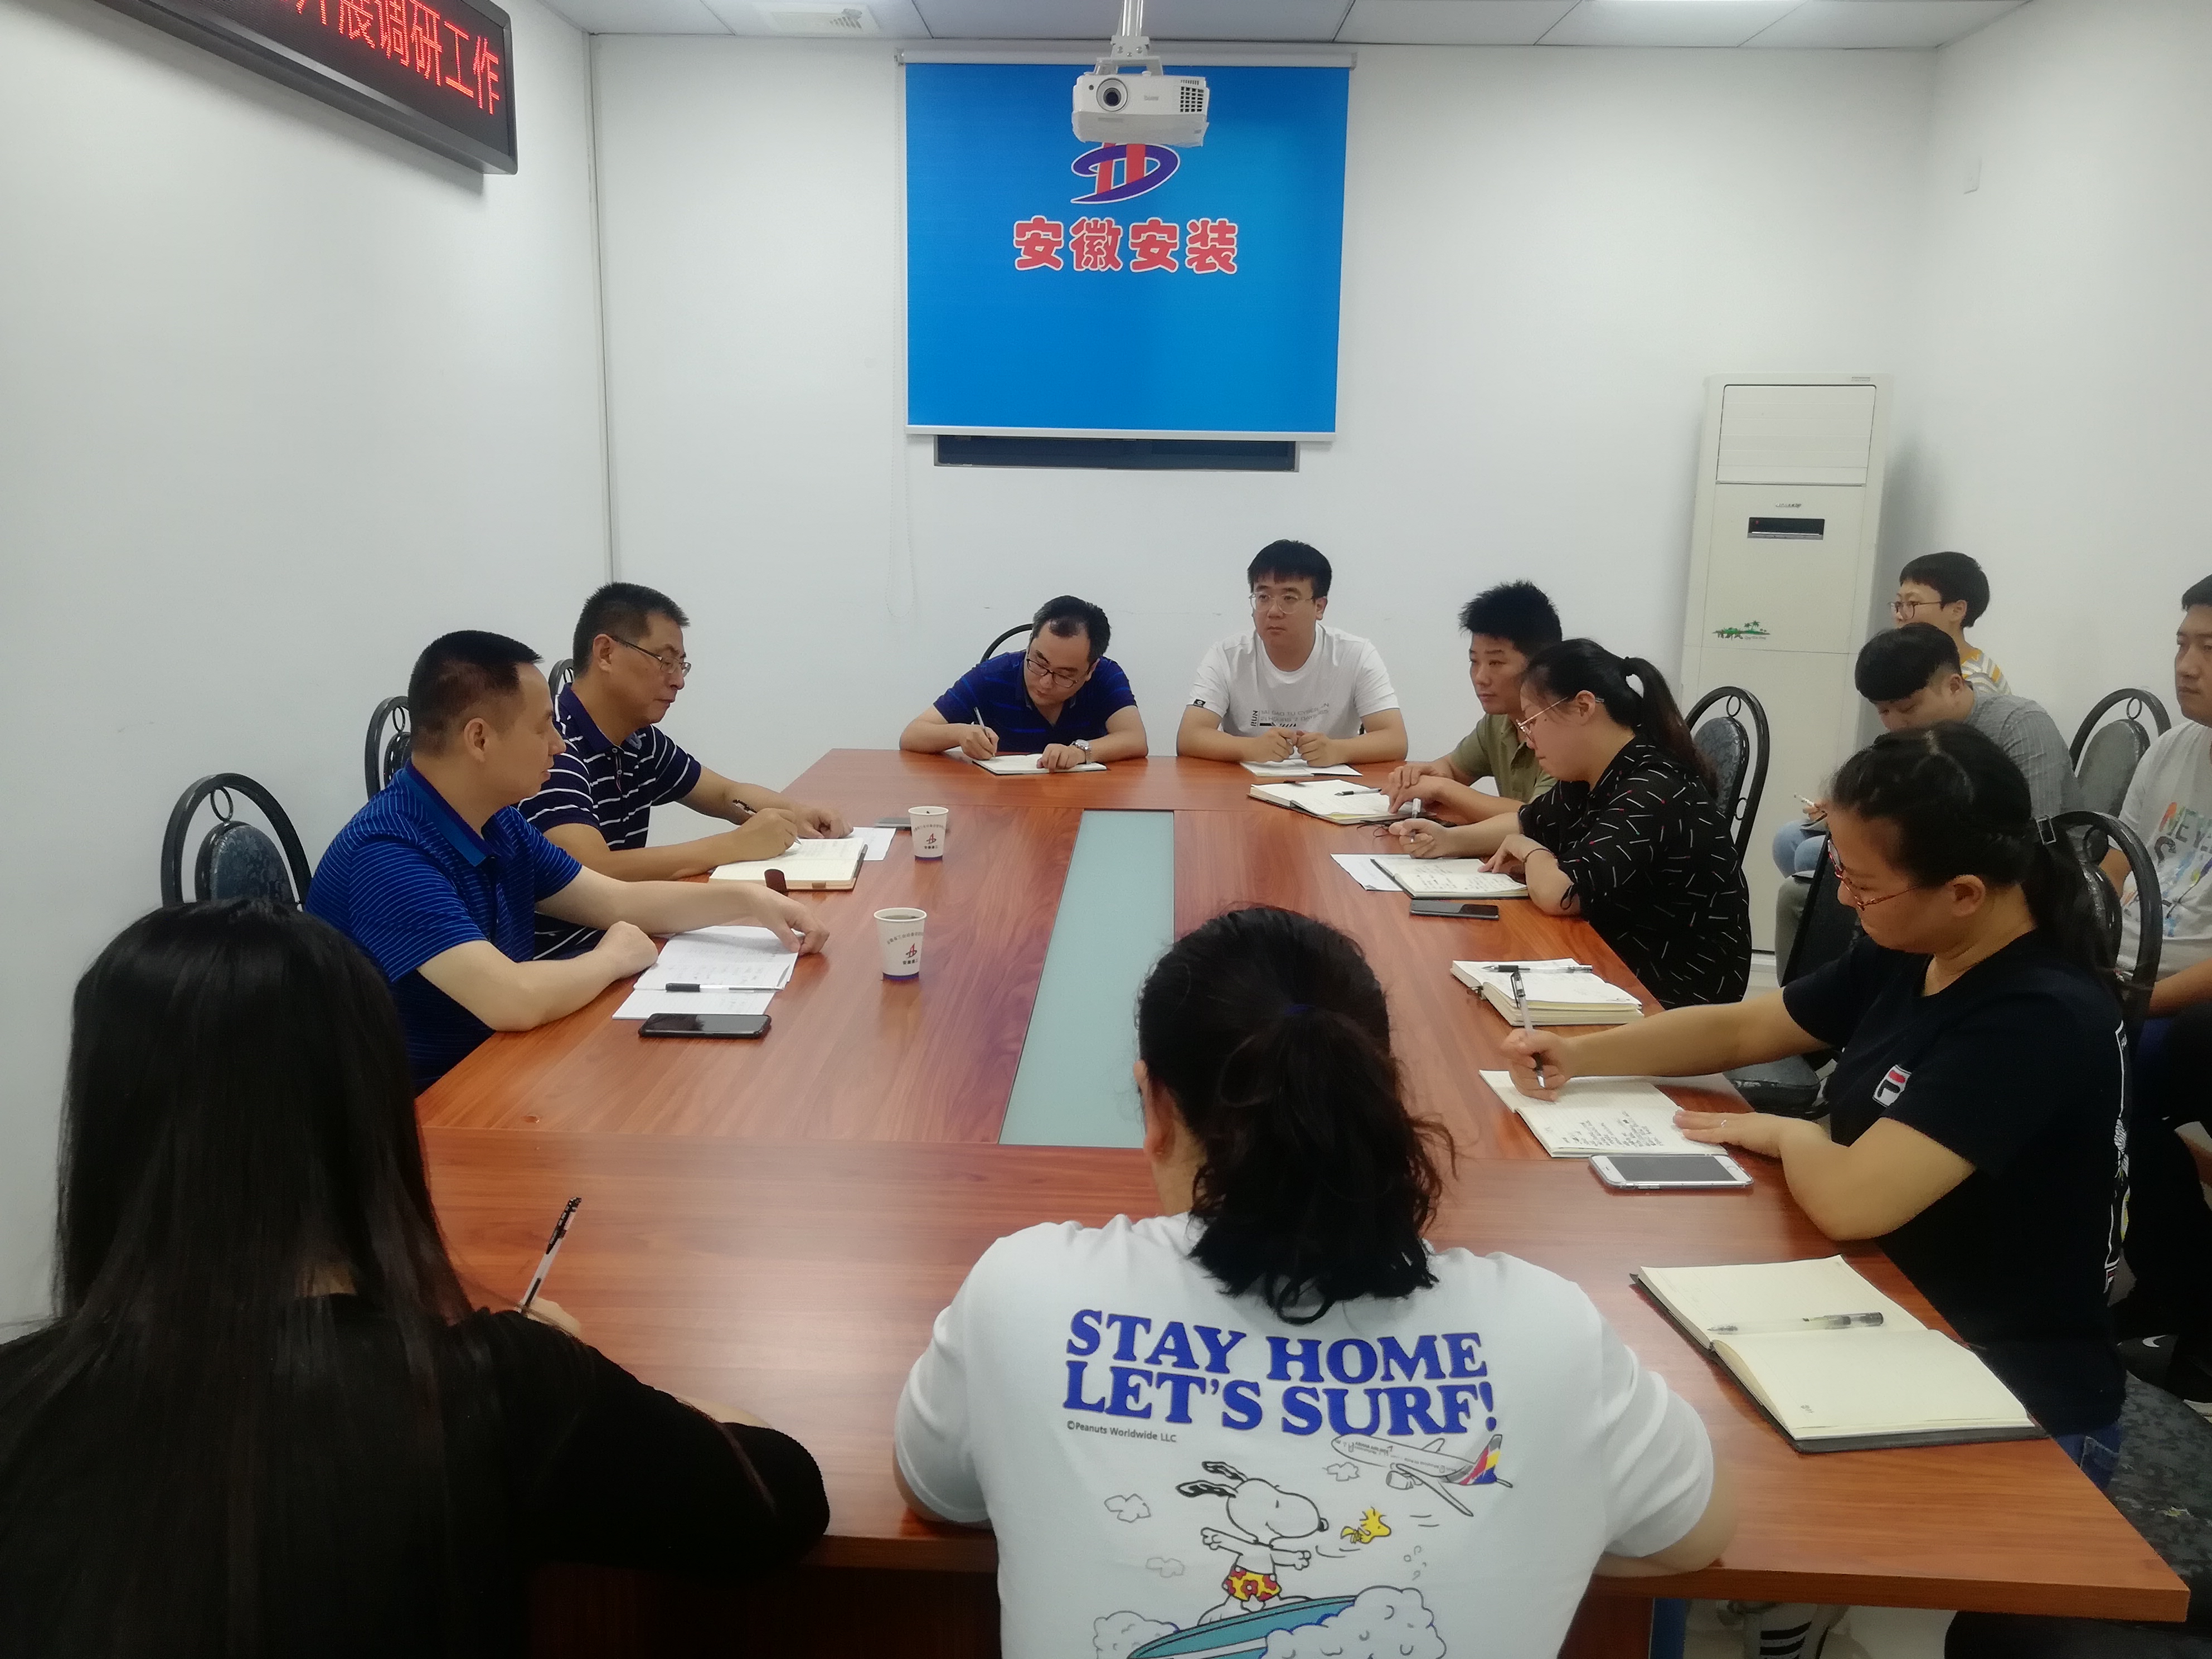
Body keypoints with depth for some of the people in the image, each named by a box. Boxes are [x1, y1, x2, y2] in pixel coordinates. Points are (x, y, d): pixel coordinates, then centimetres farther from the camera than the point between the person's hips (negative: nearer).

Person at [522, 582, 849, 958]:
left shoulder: (640, 740, 7)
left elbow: (727, 794, 20)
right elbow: (591, 873, -30)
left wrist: (795, 814, -2)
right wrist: (737, 845, -25)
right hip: (553, 960, -8)